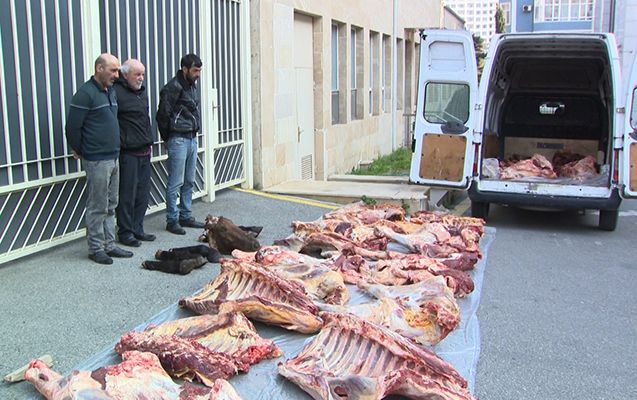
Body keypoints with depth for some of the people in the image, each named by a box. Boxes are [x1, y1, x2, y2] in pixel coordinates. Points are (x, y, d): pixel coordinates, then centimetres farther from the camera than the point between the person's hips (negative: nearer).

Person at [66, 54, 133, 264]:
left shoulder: (111, 91, 13)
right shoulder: (85, 93, -14)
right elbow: (73, 127, -14)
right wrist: (80, 151, -2)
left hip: (113, 158, 8)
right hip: (97, 160, -8)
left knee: (110, 206, 13)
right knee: (97, 207, 0)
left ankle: (109, 245, 22)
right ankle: (96, 249, 10)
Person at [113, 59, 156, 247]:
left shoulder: (142, 92, 16)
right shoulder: (116, 92, -12)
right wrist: (119, 144, -17)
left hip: (144, 152, 8)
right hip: (128, 153, -8)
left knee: (143, 193, 11)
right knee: (127, 195, -1)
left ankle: (137, 229, 21)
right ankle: (125, 232, 10)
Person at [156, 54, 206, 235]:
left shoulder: (192, 86, 13)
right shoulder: (173, 87, -14)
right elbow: (163, 114, -14)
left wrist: (195, 129, 9)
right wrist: (168, 138, -5)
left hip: (192, 138, 9)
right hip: (178, 140, -9)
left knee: (189, 182, 13)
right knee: (176, 183, -3)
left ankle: (186, 216, 23)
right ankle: (172, 220, 4)